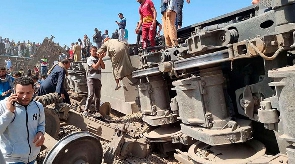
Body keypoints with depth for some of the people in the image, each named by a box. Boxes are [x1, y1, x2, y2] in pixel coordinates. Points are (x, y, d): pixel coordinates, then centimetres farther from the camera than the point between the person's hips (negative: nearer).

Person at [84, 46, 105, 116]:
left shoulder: (98, 59, 16)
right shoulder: (89, 59, 0)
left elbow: (103, 67, 4)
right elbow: (95, 67, -13)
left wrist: (100, 58, -3)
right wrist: (100, 58, -11)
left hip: (98, 79, 6)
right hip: (91, 79, -5)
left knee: (97, 96, 7)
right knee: (91, 95, -17)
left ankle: (97, 111, 15)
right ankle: (86, 110, -13)